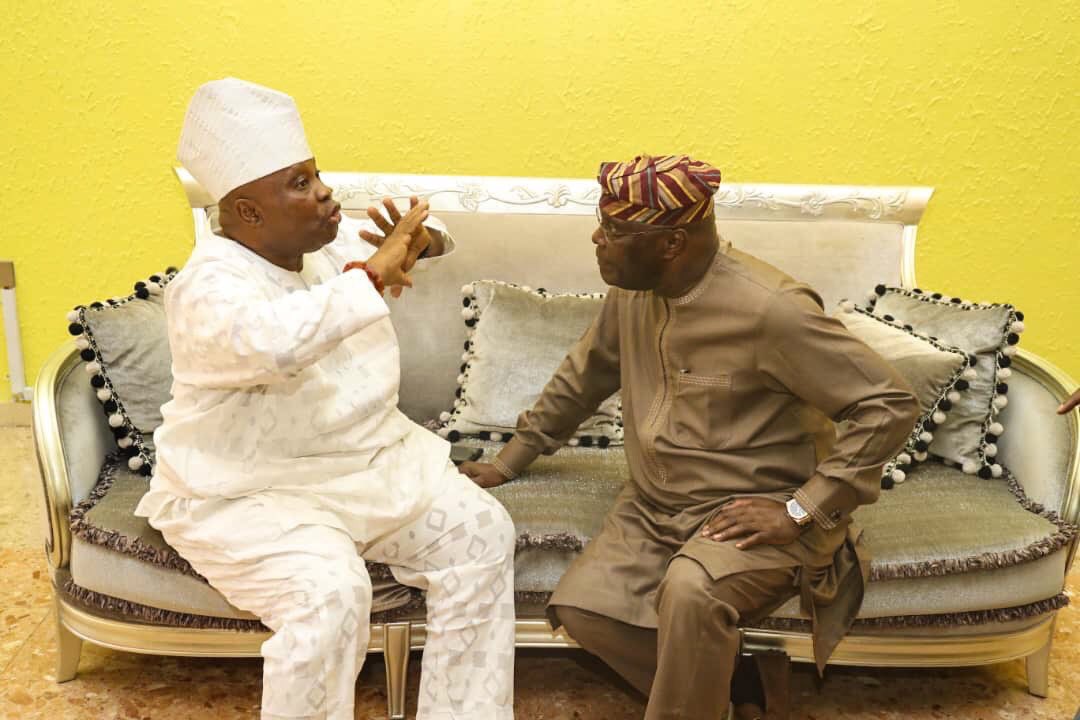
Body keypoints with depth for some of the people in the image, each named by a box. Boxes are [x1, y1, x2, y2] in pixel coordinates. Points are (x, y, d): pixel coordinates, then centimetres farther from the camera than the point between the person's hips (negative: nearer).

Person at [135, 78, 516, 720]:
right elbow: (273, 341, -45)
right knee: (330, 593, -32)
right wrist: (372, 274, -37)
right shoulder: (211, 289, -22)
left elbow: (416, 243, 16)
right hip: (246, 494, -7)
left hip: (368, 458, 7)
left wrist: (414, 243, -9)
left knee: (480, 530, -8)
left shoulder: (334, 243, 0)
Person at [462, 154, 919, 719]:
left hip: (752, 513, -6)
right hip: (654, 505, 7)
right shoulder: (631, 293, 0)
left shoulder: (770, 309, -22)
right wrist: (511, 460, 20)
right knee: (579, 608, -12)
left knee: (690, 590, -34)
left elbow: (890, 407, -18)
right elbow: (584, 375, 17)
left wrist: (801, 510, -21)